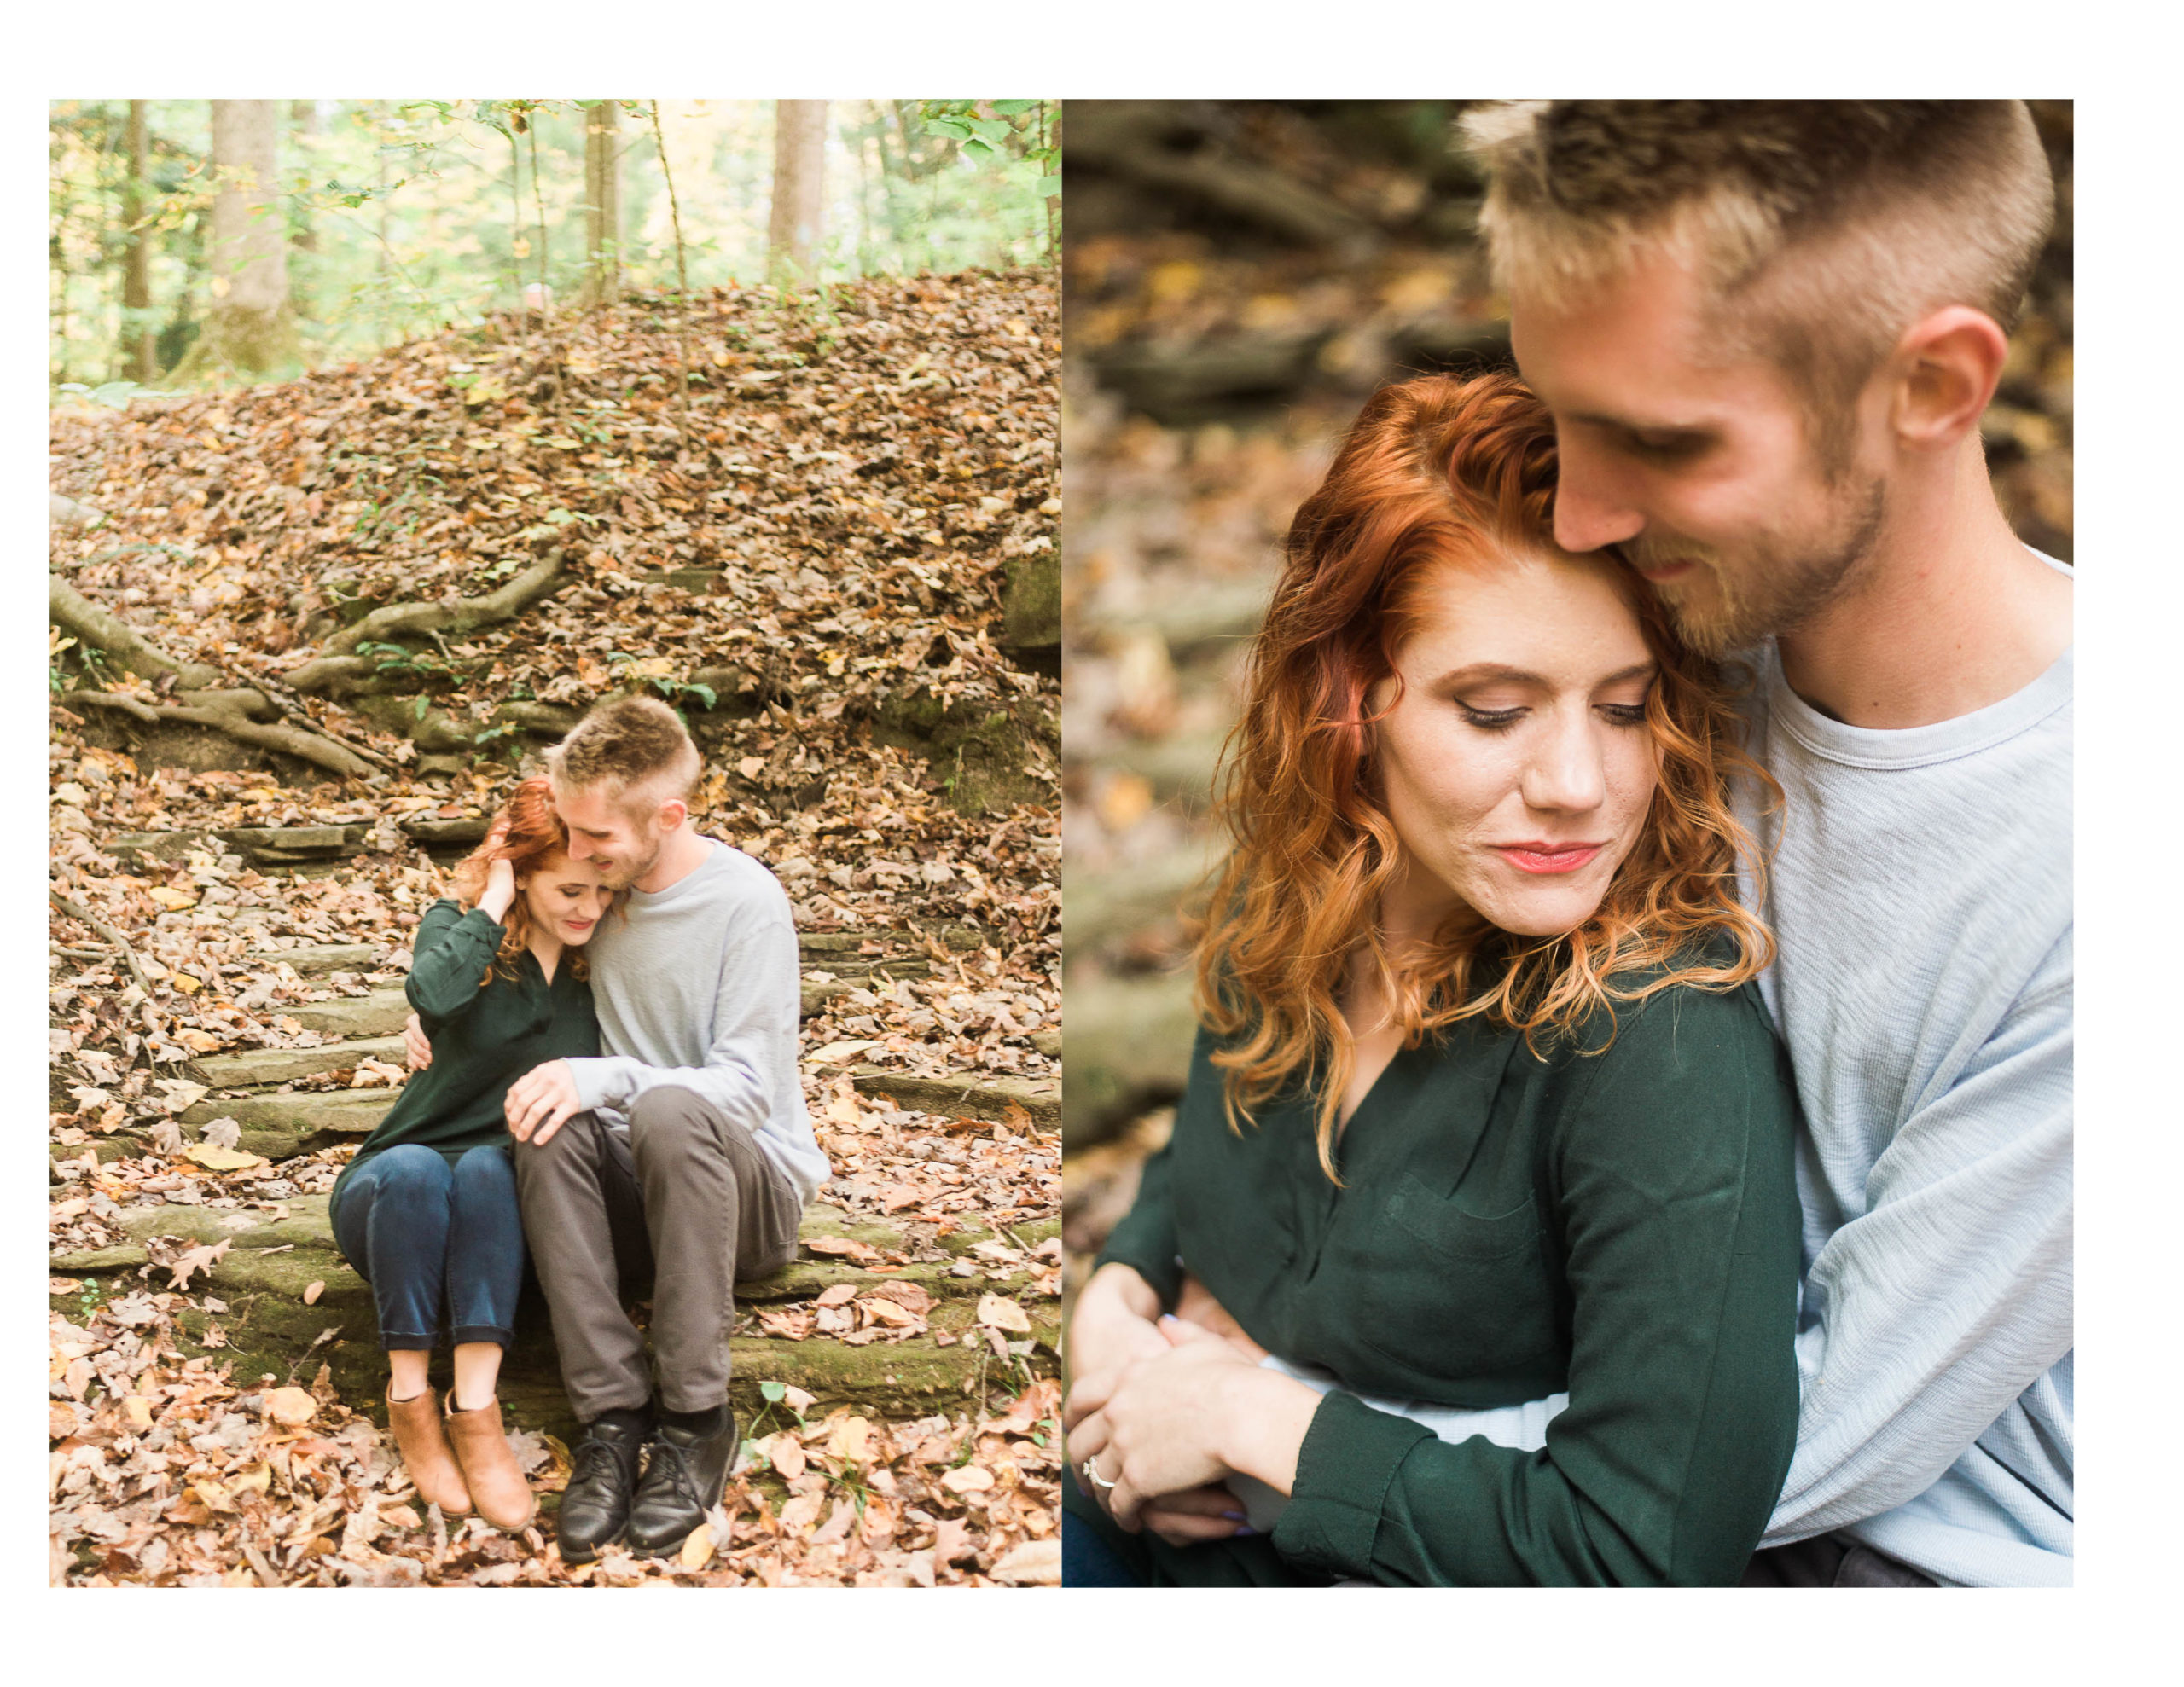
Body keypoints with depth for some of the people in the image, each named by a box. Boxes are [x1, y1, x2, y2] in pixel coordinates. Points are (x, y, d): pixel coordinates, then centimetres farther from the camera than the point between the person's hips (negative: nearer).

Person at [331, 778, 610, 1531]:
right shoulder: (458, 924, -4)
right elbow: (432, 993, -28)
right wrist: (491, 907, -19)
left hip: (509, 1200, 1)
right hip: (392, 1193, -1)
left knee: (487, 1167, -34)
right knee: (415, 1169, -36)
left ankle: (476, 1407, -36)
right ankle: (410, 1398, -24)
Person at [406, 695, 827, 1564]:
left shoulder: (747, 904, -13)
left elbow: (747, 1087, -19)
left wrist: (602, 1077, -31)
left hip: (755, 1186, -4)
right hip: (633, 1196, 5)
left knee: (670, 1109, -37)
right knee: (547, 1124, -28)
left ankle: (696, 1418, -26)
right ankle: (612, 1415, -27)